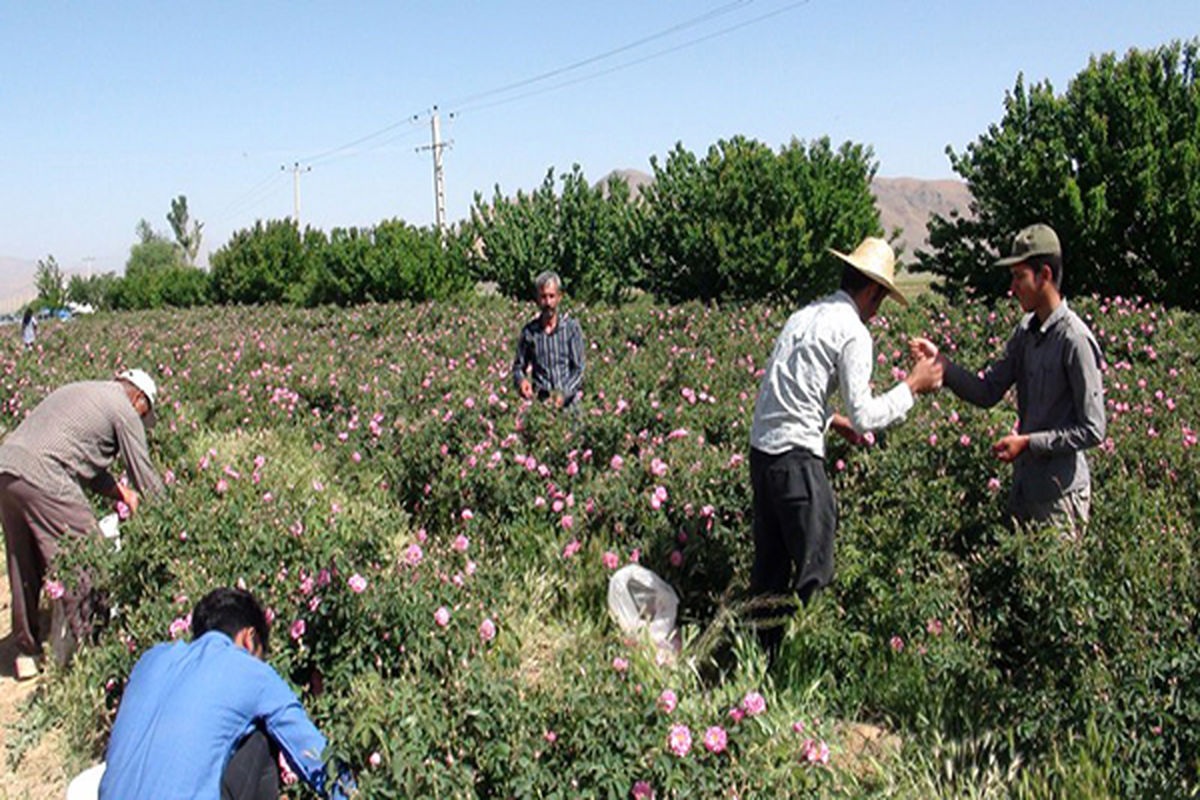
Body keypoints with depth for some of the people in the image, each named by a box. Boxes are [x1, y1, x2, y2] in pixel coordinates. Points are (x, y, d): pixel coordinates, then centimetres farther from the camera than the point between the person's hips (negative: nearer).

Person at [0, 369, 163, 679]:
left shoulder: (80, 392, 28)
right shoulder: (123, 409, 3)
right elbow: (145, 475, 6)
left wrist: (119, 490, 24)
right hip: (41, 479, -9)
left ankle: (27, 652, 27)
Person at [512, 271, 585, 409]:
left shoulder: (571, 327, 2)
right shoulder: (529, 332, 5)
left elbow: (578, 368, 0)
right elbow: (518, 367, 15)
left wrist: (563, 393, -15)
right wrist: (521, 380, -7)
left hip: (569, 399, 0)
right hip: (541, 400, 0)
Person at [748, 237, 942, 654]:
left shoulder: (805, 315, 15)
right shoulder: (853, 332, -9)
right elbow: (864, 415, -11)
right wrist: (913, 385, 0)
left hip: (761, 448, 8)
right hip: (796, 456, -8)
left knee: (769, 562, 17)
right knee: (814, 570, 3)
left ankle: (762, 655, 27)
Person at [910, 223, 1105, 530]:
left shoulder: (1074, 340, -18)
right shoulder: (1026, 332, 6)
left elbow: (1092, 431, -16)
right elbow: (987, 393, 6)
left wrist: (1027, 442, -19)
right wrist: (940, 362, -6)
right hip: (1024, 484, 8)